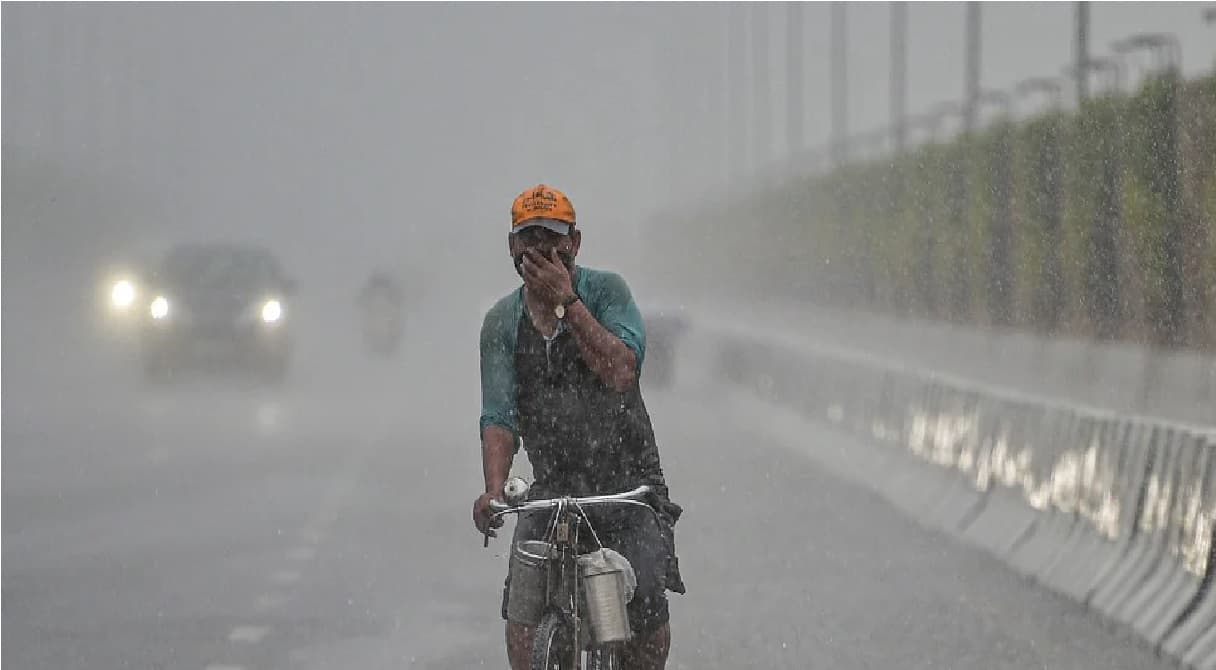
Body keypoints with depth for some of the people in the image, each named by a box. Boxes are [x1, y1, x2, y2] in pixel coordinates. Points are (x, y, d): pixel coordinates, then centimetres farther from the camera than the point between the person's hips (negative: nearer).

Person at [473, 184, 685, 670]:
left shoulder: (605, 291, -3)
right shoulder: (502, 322, 3)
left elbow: (621, 373, -20)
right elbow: (499, 417, -6)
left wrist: (567, 301, -22)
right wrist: (494, 491, -23)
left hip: (629, 481, -2)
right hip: (554, 487, 2)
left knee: (648, 606, -18)